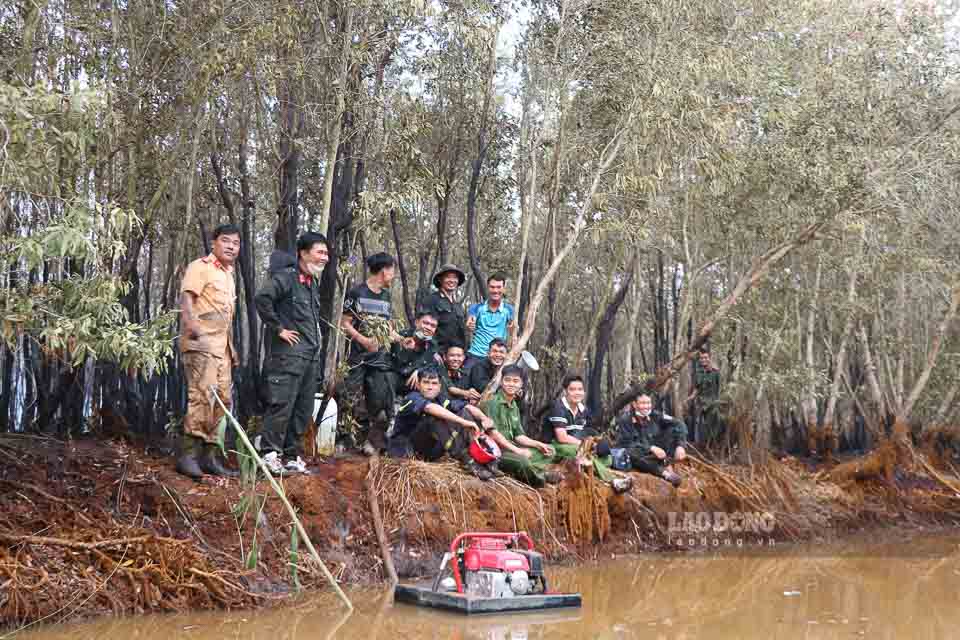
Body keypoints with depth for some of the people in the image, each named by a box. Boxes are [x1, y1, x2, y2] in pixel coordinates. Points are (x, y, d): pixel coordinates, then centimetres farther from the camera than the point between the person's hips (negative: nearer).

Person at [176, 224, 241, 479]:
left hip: (221, 345, 9)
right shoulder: (200, 266, -2)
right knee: (203, 395, -16)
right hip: (201, 342, -9)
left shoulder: (228, 275, 23)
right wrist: (191, 322, -35)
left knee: (222, 399, 7)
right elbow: (186, 296, -17)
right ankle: (187, 454, -11)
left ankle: (209, 456, 14)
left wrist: (232, 348, 27)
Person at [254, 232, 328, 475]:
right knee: (282, 405, -9)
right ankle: (269, 453, -2)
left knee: (303, 410, 10)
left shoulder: (314, 282, 18)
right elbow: (262, 299, -23)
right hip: (289, 354, -9)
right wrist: (278, 329, -18)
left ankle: (292, 456, 18)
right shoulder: (286, 277, -9)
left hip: (311, 356, 9)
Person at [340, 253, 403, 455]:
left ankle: (375, 441, 4)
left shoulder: (386, 295, 16)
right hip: (359, 357, -5)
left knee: (382, 403, -3)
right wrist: (363, 340, -18)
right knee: (355, 402, -3)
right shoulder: (356, 292, -2)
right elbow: (345, 323, -4)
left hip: (382, 358, 5)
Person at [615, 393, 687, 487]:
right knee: (630, 452, -39)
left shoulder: (654, 416, -6)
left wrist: (680, 446, -28)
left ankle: (666, 464, -23)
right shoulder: (625, 420, -14)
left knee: (673, 429, -12)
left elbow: (679, 424, -11)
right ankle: (665, 474, -40)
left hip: (657, 454, 3)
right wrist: (651, 448, -28)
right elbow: (626, 444, -19)